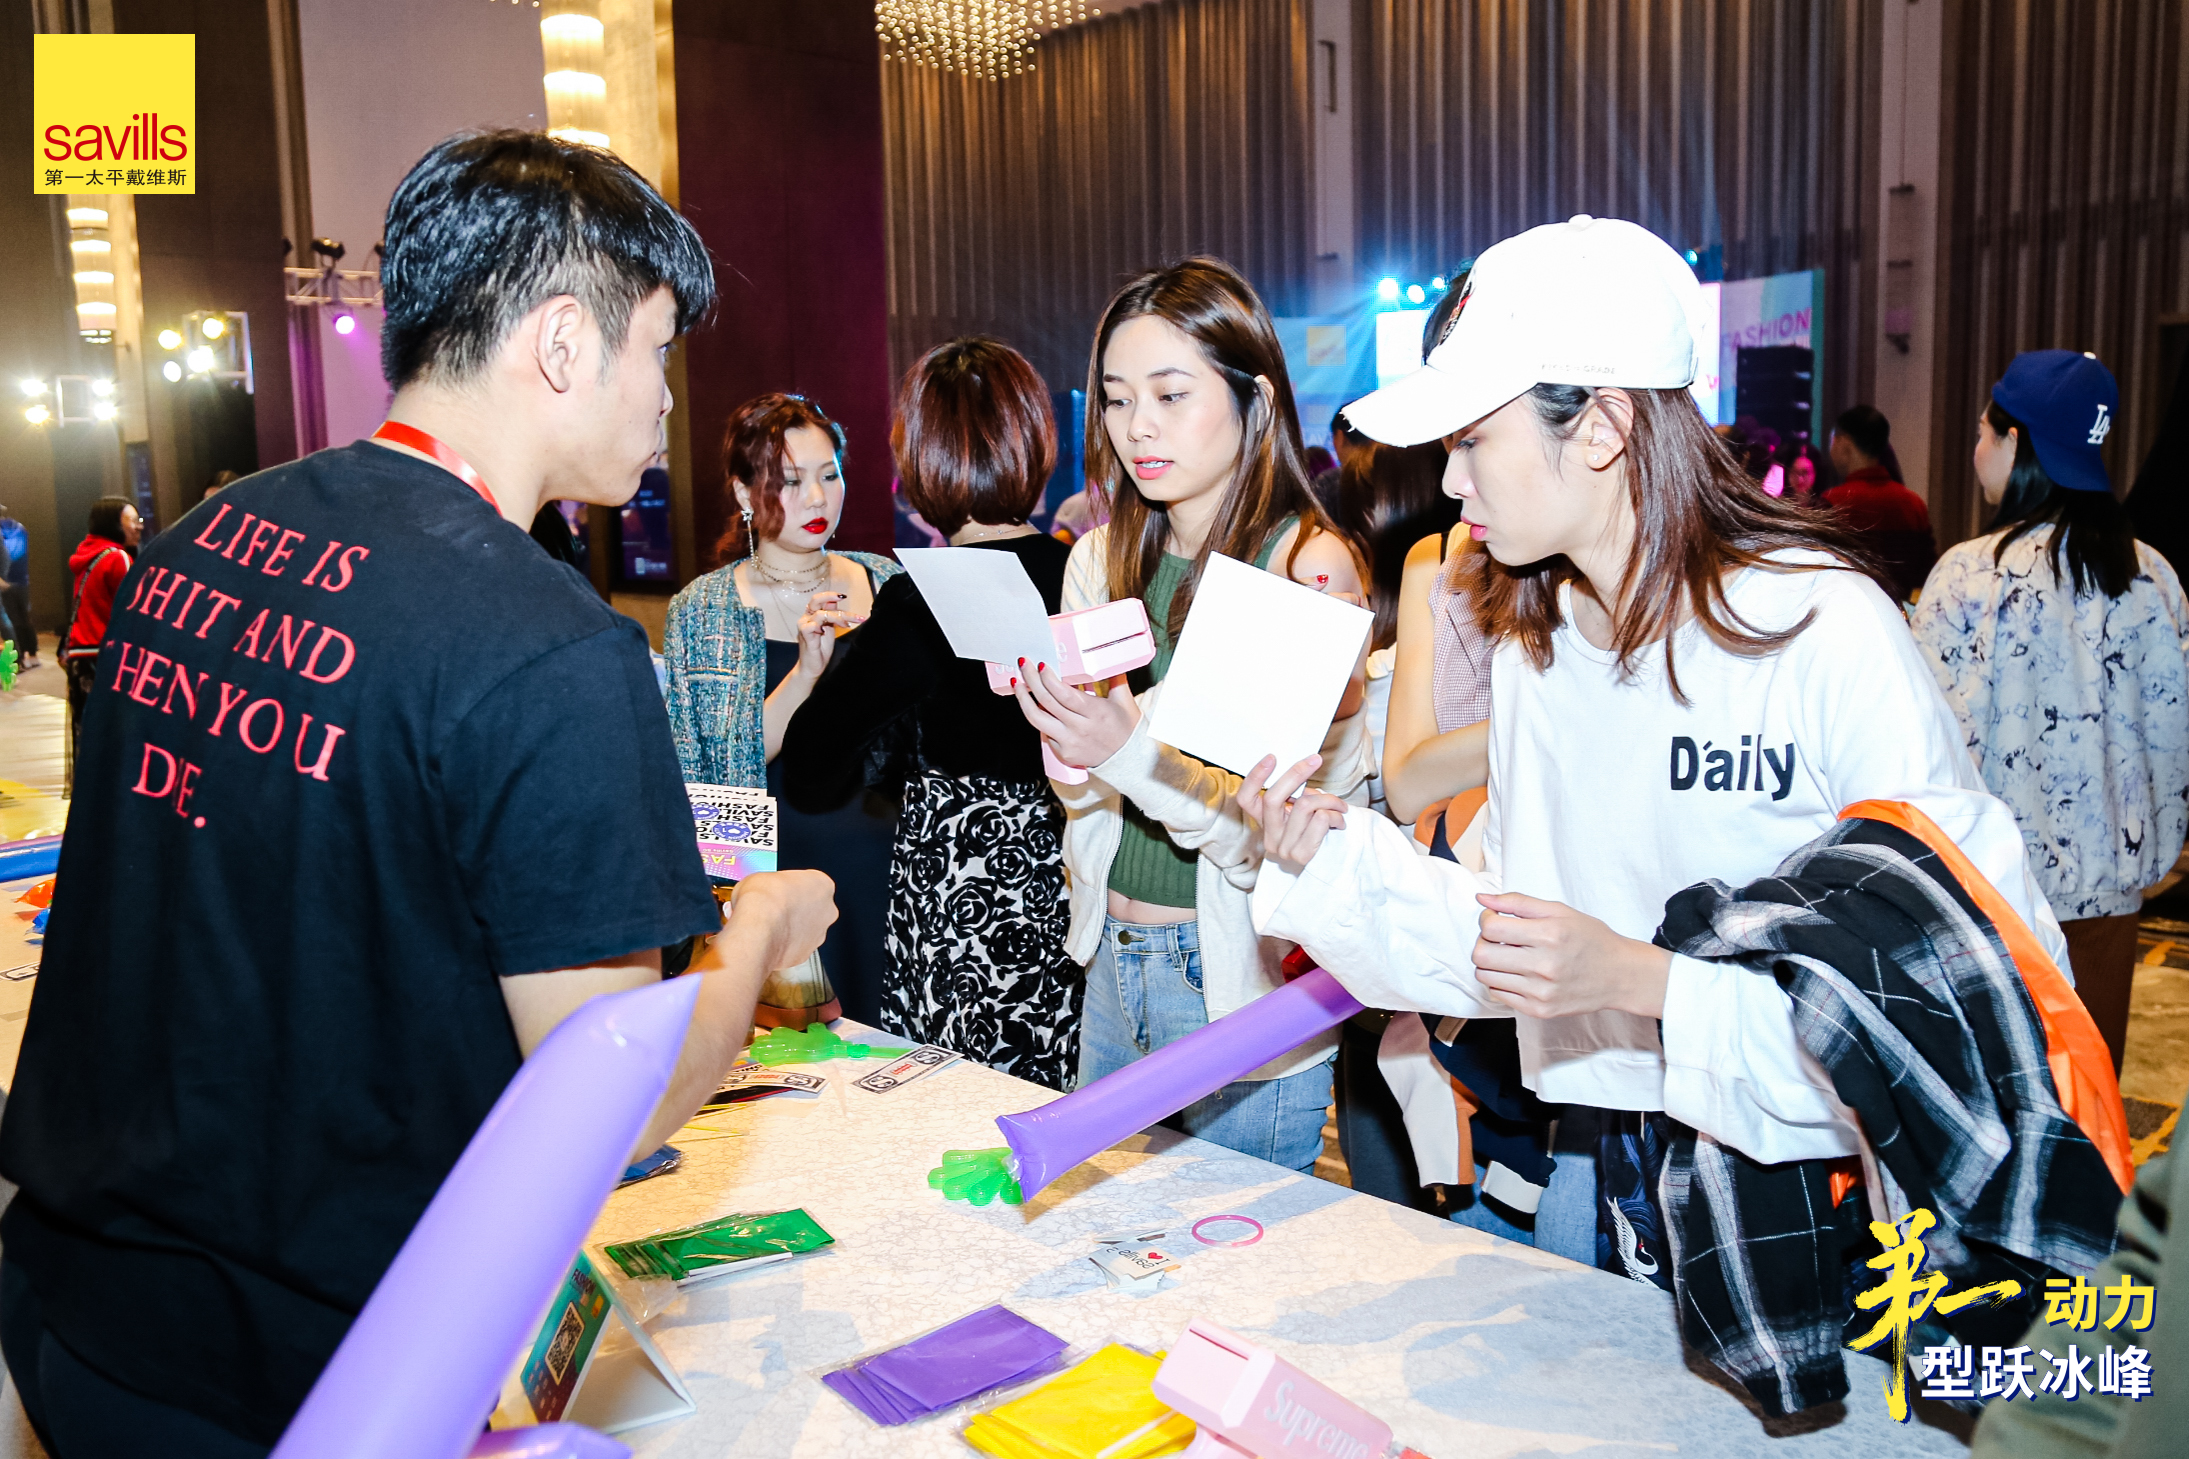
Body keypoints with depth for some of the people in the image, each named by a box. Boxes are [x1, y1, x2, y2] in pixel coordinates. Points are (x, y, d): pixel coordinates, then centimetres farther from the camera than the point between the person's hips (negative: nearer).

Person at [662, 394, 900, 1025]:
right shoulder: (702, 610, -2)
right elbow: (699, 772, -9)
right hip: (779, 870, -2)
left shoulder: (888, 581, 5)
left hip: (886, 861, 2)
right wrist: (807, 670, -19)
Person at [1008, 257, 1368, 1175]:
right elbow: (1082, 792, 7)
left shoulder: (1312, 569, -13)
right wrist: (1064, 731, -15)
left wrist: (1132, 748, -30)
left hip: (1243, 979, -5)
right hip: (1113, 960, 6)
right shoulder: (1099, 560, 4)